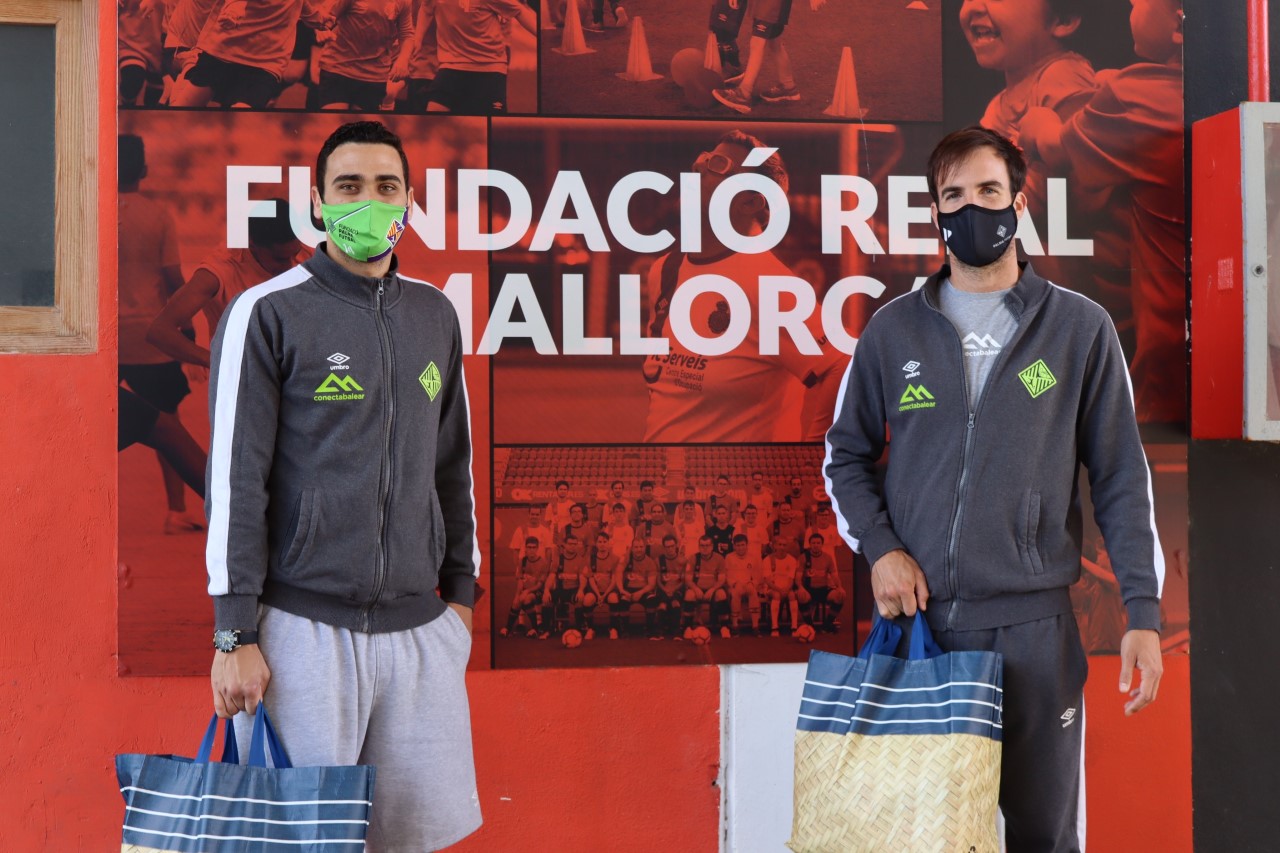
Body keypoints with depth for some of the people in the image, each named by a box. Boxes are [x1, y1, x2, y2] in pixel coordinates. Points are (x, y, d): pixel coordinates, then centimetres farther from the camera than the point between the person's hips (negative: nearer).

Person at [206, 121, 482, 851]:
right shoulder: (268, 313, -4)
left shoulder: (436, 316, 11)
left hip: (420, 628, 5)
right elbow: (235, 481, -6)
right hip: (302, 626, -4)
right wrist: (236, 636, -9)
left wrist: (461, 591, 16)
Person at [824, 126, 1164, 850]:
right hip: (915, 620, 2)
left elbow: (1121, 477, 3)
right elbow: (847, 454, 14)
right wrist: (879, 546, -3)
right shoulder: (895, 329, 8)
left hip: (1035, 625, -1)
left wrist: (1143, 611, -4)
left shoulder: (1080, 327, 3)